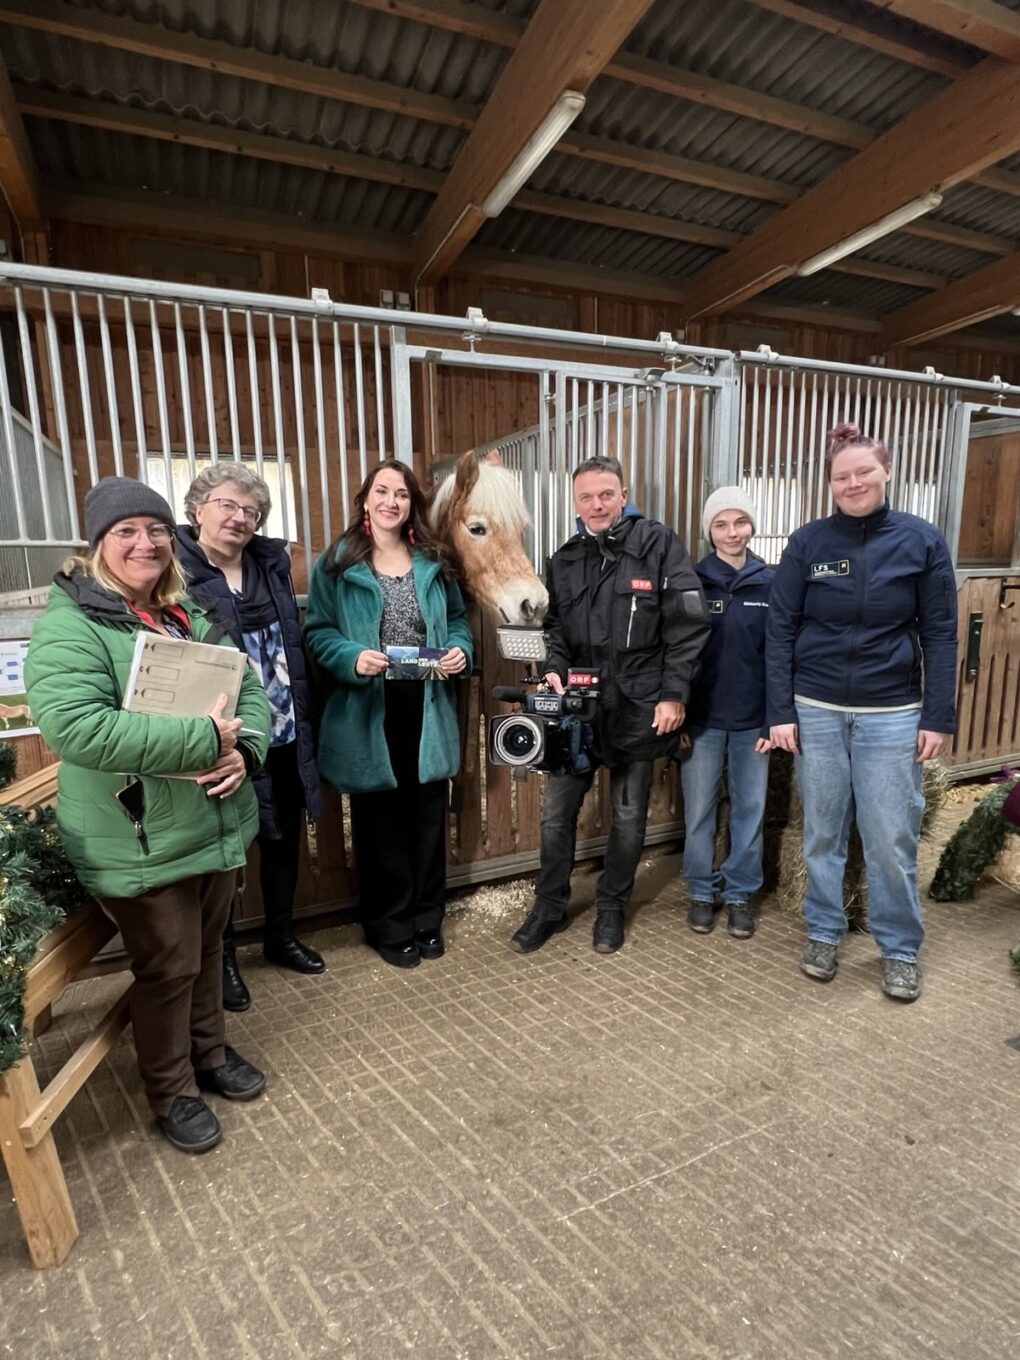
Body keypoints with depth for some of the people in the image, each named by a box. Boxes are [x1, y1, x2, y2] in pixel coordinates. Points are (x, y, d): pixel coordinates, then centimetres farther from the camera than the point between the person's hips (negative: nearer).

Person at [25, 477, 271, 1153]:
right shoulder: (69, 626, -15)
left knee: (208, 949, 23)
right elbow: (73, 726, -30)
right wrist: (205, 739, -30)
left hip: (218, 825, 7)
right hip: (142, 842, -6)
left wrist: (243, 748, -16)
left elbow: (252, 692, 6)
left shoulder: (191, 618, 7)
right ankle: (172, 1091, 35)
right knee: (168, 969, 11)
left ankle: (209, 1050, 47)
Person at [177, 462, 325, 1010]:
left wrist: (304, 717, 10)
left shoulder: (272, 563, 5)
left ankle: (281, 936, 41)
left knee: (284, 839, 19)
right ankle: (223, 956, 33)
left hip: (284, 736, 6)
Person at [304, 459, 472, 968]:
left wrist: (460, 650, -6)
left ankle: (426, 919, 30)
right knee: (378, 821, 7)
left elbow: (456, 620, 16)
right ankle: (389, 926, 25)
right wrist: (353, 657, -22)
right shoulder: (338, 562, -1)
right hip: (367, 713, -3)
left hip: (427, 709, 4)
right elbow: (317, 631, -3)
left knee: (428, 817, 12)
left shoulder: (433, 562, 10)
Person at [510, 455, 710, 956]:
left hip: (638, 708, -3)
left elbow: (688, 624, -9)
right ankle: (550, 907, 27)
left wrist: (673, 694, -13)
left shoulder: (658, 544, -5)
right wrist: (555, 670, -6)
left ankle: (611, 908, 31)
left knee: (629, 817, 11)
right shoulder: (564, 559, 9)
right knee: (556, 812, 8)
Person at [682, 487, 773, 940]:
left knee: (750, 810, 9)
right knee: (699, 811, 7)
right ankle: (702, 892, 24)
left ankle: (740, 894, 26)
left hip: (753, 720, 1)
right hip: (701, 718, -1)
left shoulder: (770, 583, 1)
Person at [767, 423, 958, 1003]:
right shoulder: (808, 542, -2)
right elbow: (780, 630, -1)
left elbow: (940, 634, 0)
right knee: (823, 832, 11)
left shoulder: (923, 540, -1)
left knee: (892, 839, 6)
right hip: (816, 711, 1)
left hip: (892, 714, 0)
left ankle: (901, 949, 26)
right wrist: (781, 712, -6)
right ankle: (825, 933, 30)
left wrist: (939, 717, -4)